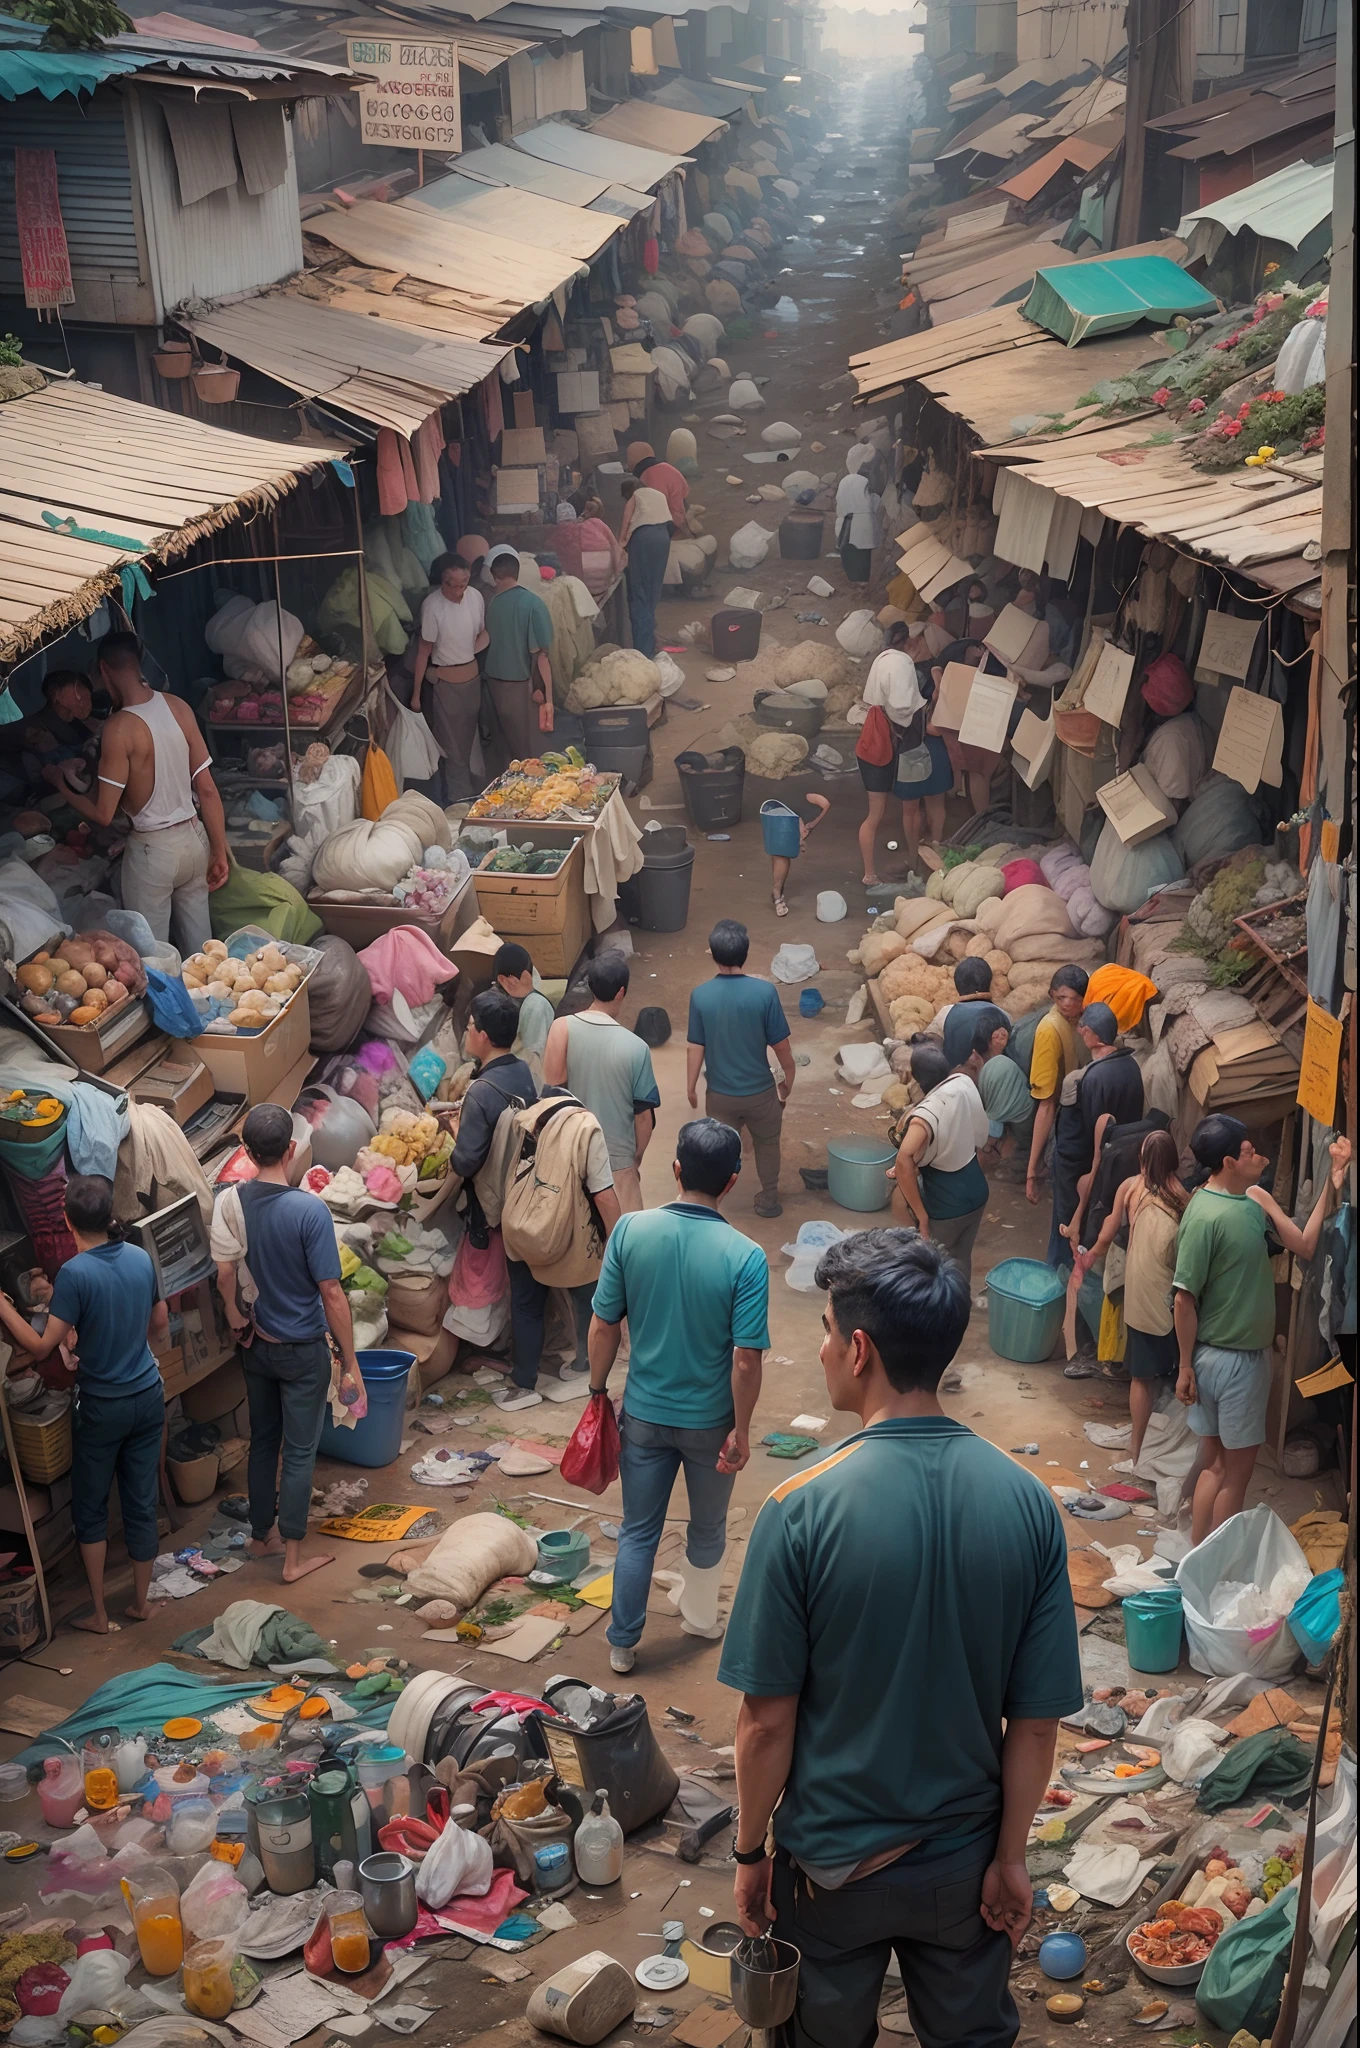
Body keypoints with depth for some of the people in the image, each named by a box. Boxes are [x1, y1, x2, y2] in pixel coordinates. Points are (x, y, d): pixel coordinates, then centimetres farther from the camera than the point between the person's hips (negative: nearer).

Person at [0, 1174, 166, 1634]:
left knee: (90, 1509, 11)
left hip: (102, 1406, -5)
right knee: (141, 1503, 15)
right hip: (148, 1397, 5)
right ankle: (141, 1601, 26)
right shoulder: (141, 1258, -3)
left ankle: (99, 1614, 17)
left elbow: (41, 1348, -19)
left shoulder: (75, 1274, -21)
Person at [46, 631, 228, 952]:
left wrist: (60, 783, 2)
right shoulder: (179, 707, -3)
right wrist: (219, 851, 7)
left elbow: (103, 814, -15)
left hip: (151, 850, -6)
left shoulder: (120, 728, -19)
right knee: (199, 944, 16)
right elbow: (207, 789, -1)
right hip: (194, 839, 6)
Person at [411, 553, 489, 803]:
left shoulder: (475, 596, -6)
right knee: (453, 746, 4)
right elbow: (424, 651, -15)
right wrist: (416, 693, -11)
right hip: (445, 681, -6)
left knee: (468, 741, 18)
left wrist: (473, 649, -9)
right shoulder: (433, 606, -22)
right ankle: (461, 797, 17)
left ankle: (460, 793, 34)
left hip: (472, 676, 6)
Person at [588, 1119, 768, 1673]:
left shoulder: (630, 1231, -15)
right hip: (710, 1419, -1)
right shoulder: (745, 1258, -22)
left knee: (638, 1531, 17)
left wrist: (598, 1389, 8)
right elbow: (746, 1360, -20)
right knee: (707, 1527, 24)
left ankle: (622, 1643, 25)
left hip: (644, 1413, 1)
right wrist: (741, 1430, -7)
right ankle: (699, 1614, 44)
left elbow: (604, 1325, -7)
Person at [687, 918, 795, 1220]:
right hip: (760, 1090, 0)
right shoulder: (764, 991, -20)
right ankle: (768, 1200, 39)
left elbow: (695, 1048, -8)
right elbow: (780, 1045, -11)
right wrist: (789, 1078, 7)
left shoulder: (701, 996, -16)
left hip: (720, 1093, 1)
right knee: (767, 1143, 25)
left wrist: (691, 1087, 8)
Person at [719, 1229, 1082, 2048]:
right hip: (964, 1863, 2)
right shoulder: (1028, 1504, -15)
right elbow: (1036, 1720, -9)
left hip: (833, 1863, -2)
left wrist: (751, 1851, -1)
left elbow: (768, 1720, -16)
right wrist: (1011, 1858, 4)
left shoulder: (802, 1510, -23)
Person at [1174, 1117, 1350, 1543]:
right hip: (1226, 1359, -8)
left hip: (1249, 1354, 8)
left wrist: (1331, 1182, -3)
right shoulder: (1205, 1216, -22)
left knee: (1217, 1462, 16)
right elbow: (1184, 1299, -19)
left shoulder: (1253, 1199, 4)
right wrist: (1185, 1367, -15)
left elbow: (1304, 1246, 5)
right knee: (1235, 1468, 4)